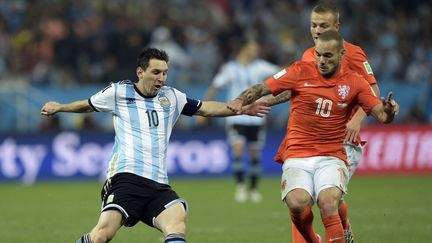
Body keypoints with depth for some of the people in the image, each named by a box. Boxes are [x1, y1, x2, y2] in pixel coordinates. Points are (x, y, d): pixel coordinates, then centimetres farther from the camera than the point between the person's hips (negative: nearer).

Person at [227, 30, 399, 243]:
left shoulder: (354, 82, 5)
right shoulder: (301, 71, 2)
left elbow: (382, 115, 3)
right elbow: (261, 89, 3)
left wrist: (388, 111, -20)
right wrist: (240, 101, -14)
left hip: (331, 158, 0)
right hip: (297, 156, 0)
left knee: (328, 204, -29)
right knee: (297, 203, -26)